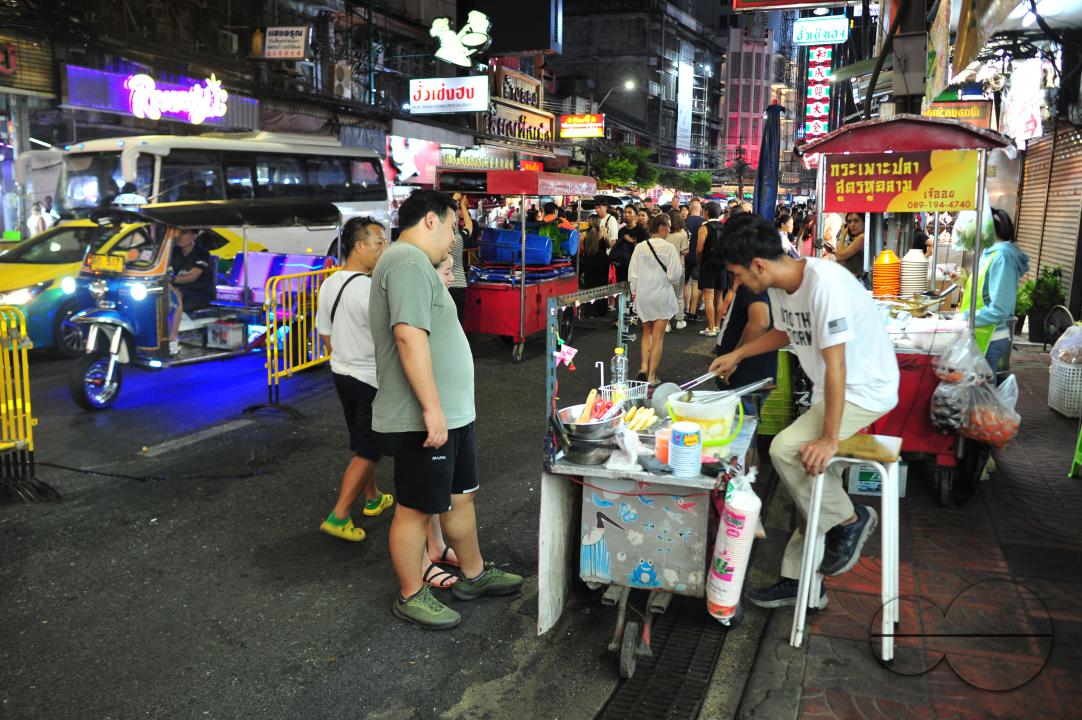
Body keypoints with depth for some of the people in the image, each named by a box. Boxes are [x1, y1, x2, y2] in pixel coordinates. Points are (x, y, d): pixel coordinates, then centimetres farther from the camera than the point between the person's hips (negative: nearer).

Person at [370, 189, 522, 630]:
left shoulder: (415, 264, 18)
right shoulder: (409, 262, -18)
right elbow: (410, 336, -28)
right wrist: (432, 409, -28)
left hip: (450, 413, 11)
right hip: (425, 419, -11)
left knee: (460, 497, 21)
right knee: (416, 510, 5)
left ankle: (474, 575, 37)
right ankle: (410, 596, 21)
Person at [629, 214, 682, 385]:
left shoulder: (640, 247, -5)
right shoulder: (669, 248, -13)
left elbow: (633, 273, -1)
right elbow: (674, 275, -14)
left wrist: (634, 292, 11)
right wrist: (679, 268, 7)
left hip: (643, 295, 3)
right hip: (662, 295, -3)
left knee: (647, 332, 22)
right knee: (658, 337, 7)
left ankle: (644, 367, 6)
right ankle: (652, 376, 8)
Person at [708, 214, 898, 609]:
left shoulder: (825, 283, -27)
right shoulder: (780, 287, 2)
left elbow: (835, 365, -28)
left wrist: (829, 437, -26)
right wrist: (736, 355, 21)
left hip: (865, 388, -9)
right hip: (832, 390, 9)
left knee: (786, 450, -24)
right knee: (812, 479, 8)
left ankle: (849, 521, -2)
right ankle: (799, 581, 20)